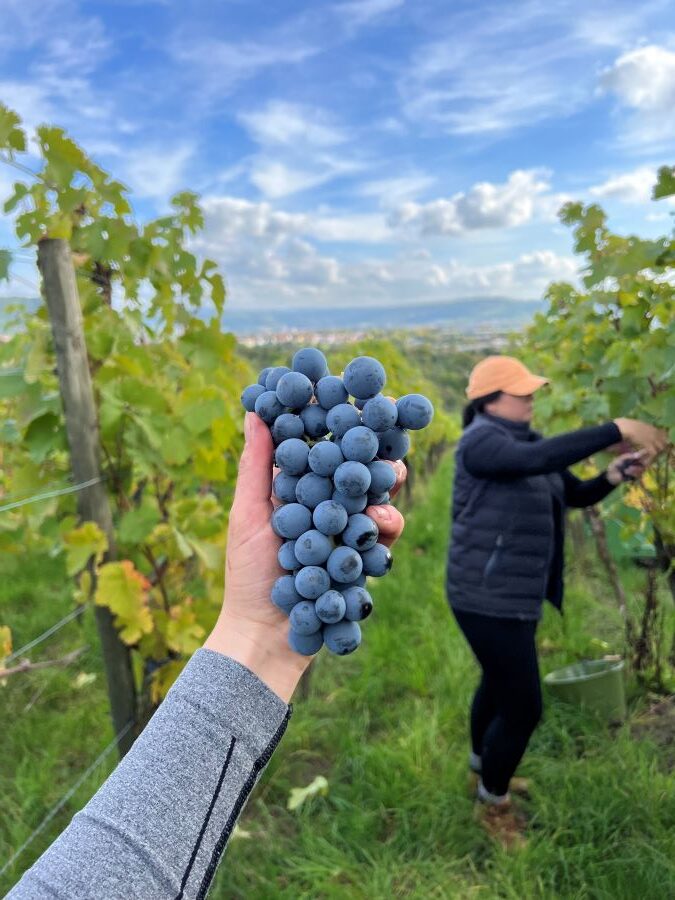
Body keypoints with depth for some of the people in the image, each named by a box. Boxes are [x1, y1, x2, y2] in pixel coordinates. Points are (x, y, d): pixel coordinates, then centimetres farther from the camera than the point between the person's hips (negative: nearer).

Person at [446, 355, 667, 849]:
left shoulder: (524, 441, 8)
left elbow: (577, 494, 10)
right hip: (490, 599, -9)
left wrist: (614, 474, -10)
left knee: (499, 685, 27)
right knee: (523, 707, 0)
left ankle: (483, 767, 53)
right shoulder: (480, 440, -20)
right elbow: (539, 459, -38)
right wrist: (617, 430, -36)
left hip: (513, 594, 10)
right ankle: (493, 802, 27)